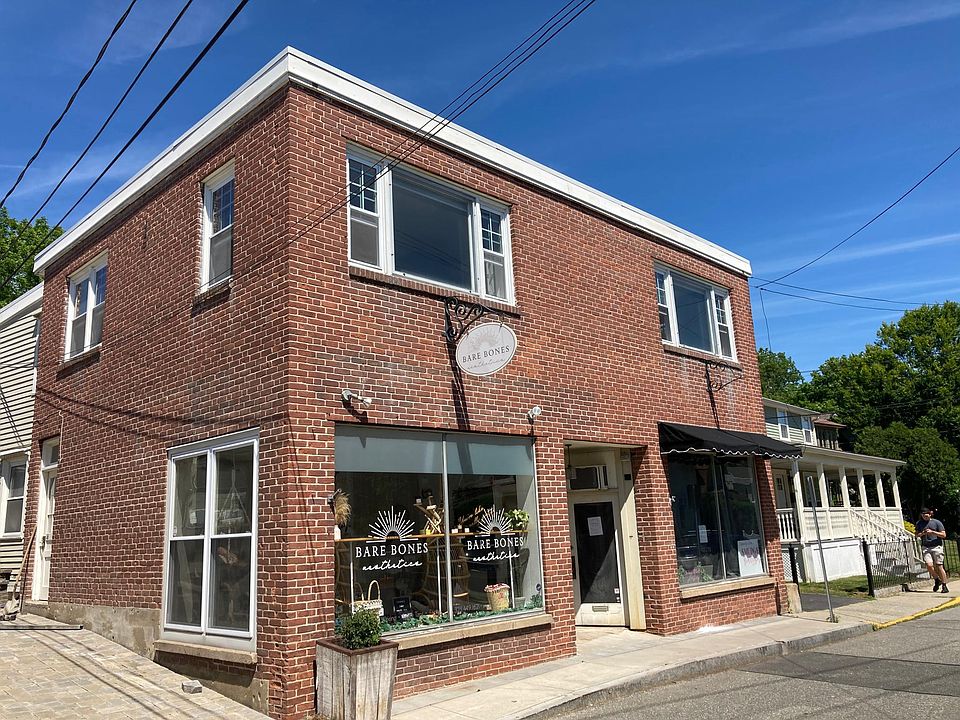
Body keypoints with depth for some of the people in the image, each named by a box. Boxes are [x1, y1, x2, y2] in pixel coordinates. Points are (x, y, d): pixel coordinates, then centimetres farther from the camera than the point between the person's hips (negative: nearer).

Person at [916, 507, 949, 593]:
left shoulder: (936, 522, 1)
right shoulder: (919, 524, 10)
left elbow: (944, 535, -1)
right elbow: (917, 535, 17)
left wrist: (932, 532, -13)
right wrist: (922, 533, -4)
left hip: (937, 547, -2)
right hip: (926, 547, 3)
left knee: (939, 566, -4)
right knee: (929, 565, -14)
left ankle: (944, 586, 8)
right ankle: (937, 580, 11)